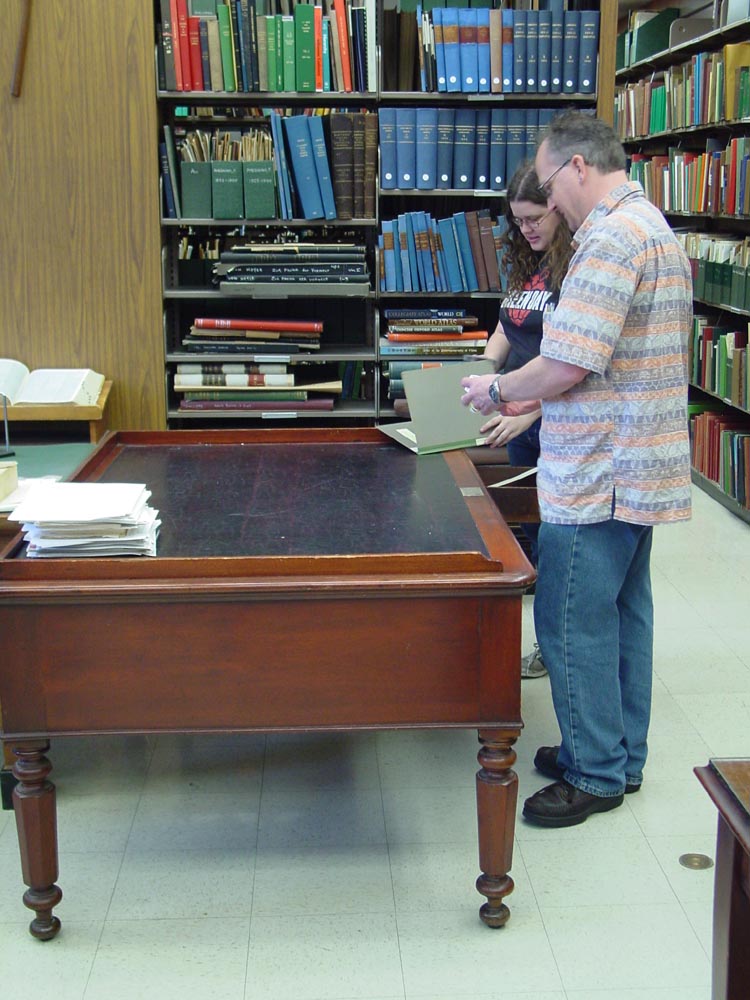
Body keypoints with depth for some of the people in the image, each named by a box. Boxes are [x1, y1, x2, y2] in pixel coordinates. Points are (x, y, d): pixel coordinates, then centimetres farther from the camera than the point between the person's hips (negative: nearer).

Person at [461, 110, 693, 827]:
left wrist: (498, 390, -6)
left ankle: (596, 774, 12)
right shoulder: (652, 227, 16)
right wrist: (527, 405, 17)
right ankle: (620, 755, 30)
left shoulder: (612, 237, -19)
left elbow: (565, 367, -24)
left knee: (572, 621, 0)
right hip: (639, 469, 11)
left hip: (597, 477, -11)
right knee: (623, 612, 17)